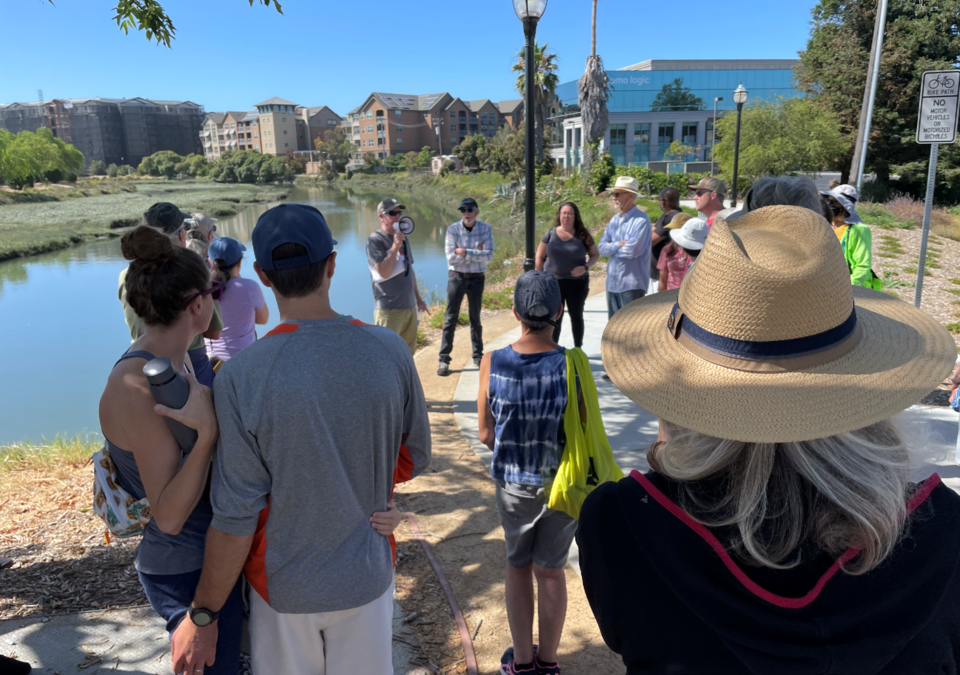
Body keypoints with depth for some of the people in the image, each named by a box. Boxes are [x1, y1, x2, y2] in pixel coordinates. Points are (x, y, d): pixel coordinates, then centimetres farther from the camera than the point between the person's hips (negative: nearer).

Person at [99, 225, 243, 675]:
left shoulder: (177, 360, -2)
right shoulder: (136, 388, -29)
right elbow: (169, 515, -28)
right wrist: (208, 432, -37)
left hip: (215, 550, 9)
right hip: (187, 570, -8)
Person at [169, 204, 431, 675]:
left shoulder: (241, 377, -23)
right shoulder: (390, 351, -15)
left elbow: (235, 518, -18)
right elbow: (415, 458, -3)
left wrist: (202, 616, -3)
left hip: (285, 587, -1)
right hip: (367, 575, 2)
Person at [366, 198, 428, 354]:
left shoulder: (403, 237, 13)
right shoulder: (375, 240, -11)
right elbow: (384, 272, -21)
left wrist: (418, 298, 19)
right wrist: (395, 246, -24)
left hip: (410, 306, 8)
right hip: (389, 309, -7)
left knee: (408, 352, 15)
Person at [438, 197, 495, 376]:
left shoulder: (485, 229, -6)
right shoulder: (453, 229, -9)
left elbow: (489, 255, -16)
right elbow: (452, 258, -16)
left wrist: (465, 253, -22)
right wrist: (476, 253, -15)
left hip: (477, 279, 2)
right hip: (456, 277, -1)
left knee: (475, 318, 14)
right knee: (450, 319, -1)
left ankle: (478, 355, 27)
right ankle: (444, 360, 2)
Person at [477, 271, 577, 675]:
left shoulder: (493, 363, -16)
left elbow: (486, 435, -8)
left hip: (513, 483, 1)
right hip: (564, 484, 0)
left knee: (518, 566, 22)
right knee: (550, 570, 17)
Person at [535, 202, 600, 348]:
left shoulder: (582, 235, -2)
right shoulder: (551, 233, -1)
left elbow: (595, 254, 4)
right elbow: (539, 257, 4)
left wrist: (585, 267, -14)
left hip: (577, 283, 0)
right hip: (553, 283, 0)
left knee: (576, 316, 12)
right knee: (554, 318, 5)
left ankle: (578, 350, 23)